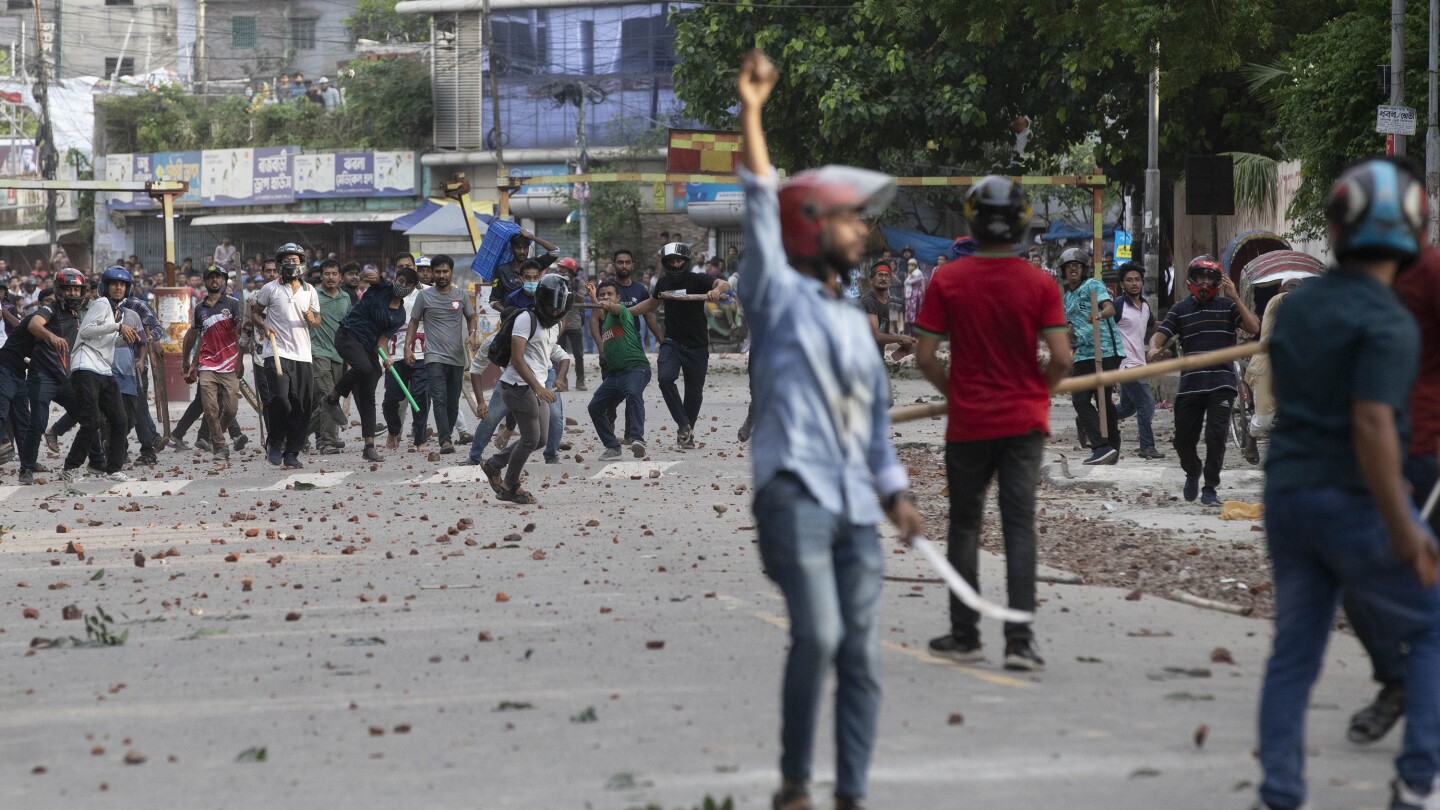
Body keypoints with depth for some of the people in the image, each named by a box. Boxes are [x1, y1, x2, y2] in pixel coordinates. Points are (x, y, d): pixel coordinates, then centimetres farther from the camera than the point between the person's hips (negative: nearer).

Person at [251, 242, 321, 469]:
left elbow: (318, 321, 17)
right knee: (279, 398, -20)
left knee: (302, 406, 0)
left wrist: (312, 320, -6)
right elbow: (254, 312, 10)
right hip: (277, 354, -4)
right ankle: (275, 442, 1)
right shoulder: (270, 288, 4)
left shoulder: (309, 291, 13)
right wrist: (264, 327, -9)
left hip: (302, 356, 4)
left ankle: (291, 452, 9)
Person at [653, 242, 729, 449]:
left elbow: (725, 284, -27)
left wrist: (717, 289, -50)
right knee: (665, 378, -23)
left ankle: (688, 432, 25)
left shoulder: (697, 280, -9)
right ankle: (683, 425, -16)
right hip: (672, 343, 2)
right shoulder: (663, 284, 5)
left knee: (694, 392, 6)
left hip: (697, 346, -2)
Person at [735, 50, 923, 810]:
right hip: (795, 491, -7)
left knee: (861, 653, 1)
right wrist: (750, 114, -16)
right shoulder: (778, 295, 3)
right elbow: (761, 209, -8)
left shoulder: (854, 324, 22)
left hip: (854, 506, 7)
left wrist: (895, 491, 15)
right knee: (818, 635, -19)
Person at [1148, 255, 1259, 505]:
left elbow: (1254, 328, -5)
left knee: (1216, 436, -12)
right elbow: (1160, 334, 0)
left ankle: (1210, 488, -1)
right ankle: (1192, 472, 35)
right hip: (1190, 385, 2)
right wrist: (1154, 348, -23)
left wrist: (1235, 297, -10)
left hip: (1221, 384, -2)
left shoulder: (1228, 306, 7)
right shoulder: (1180, 310, 11)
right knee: (1183, 439, 5)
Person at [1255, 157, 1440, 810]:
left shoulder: (1297, 306, 7)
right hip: (1356, 501, -7)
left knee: (1294, 650, 10)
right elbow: (1372, 424, -24)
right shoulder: (1387, 323, -17)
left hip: (1287, 492, 7)